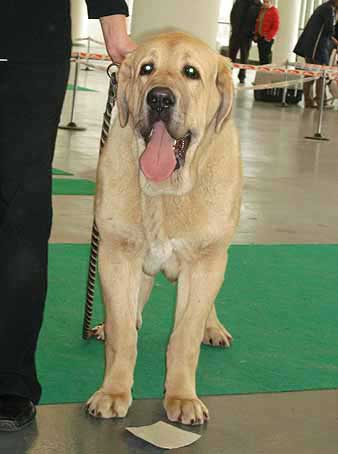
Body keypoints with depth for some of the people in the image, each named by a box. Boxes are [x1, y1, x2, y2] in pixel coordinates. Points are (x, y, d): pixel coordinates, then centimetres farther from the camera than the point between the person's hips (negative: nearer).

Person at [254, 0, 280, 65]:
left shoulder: (274, 11, -10)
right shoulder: (261, 10, 13)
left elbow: (276, 26, -13)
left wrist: (269, 37, -16)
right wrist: (256, 34, 13)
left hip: (267, 38, -7)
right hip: (259, 37, 7)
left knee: (266, 56, -9)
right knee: (261, 55, 10)